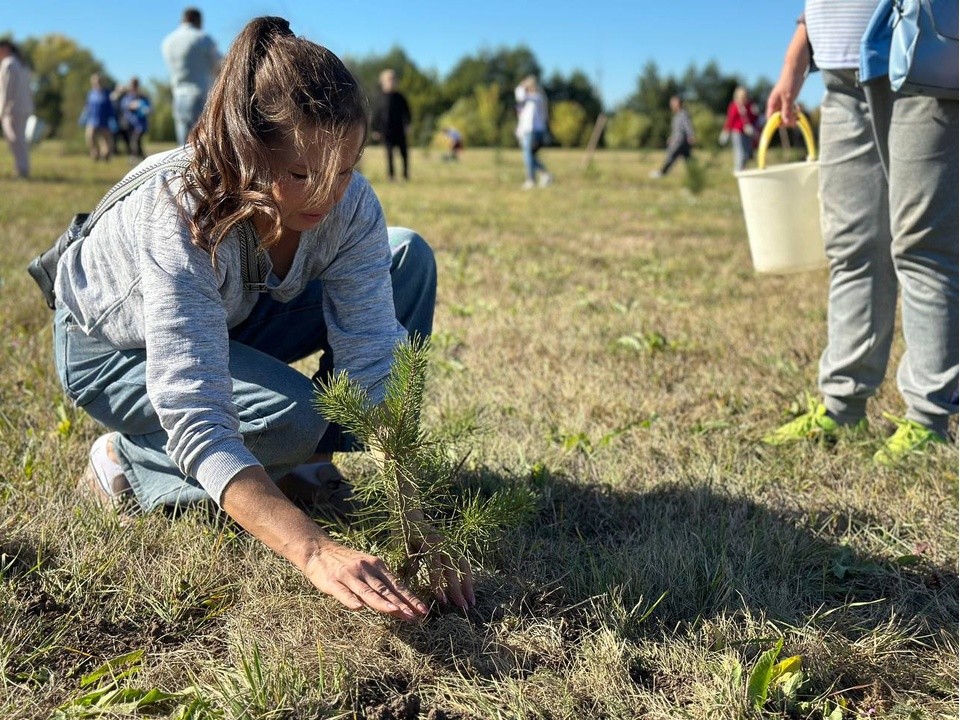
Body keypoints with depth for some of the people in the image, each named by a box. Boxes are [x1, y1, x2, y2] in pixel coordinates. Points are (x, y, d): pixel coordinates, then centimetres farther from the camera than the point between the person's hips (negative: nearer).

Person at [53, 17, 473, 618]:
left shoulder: (351, 204, -27)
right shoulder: (181, 213, -40)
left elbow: (372, 364, -30)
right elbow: (198, 419, -46)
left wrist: (413, 526, -39)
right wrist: (316, 552, -58)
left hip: (233, 320, 5)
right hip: (113, 344, -5)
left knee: (409, 258, -13)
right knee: (300, 420, -31)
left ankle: (299, 463, -3)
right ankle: (130, 461, -4)